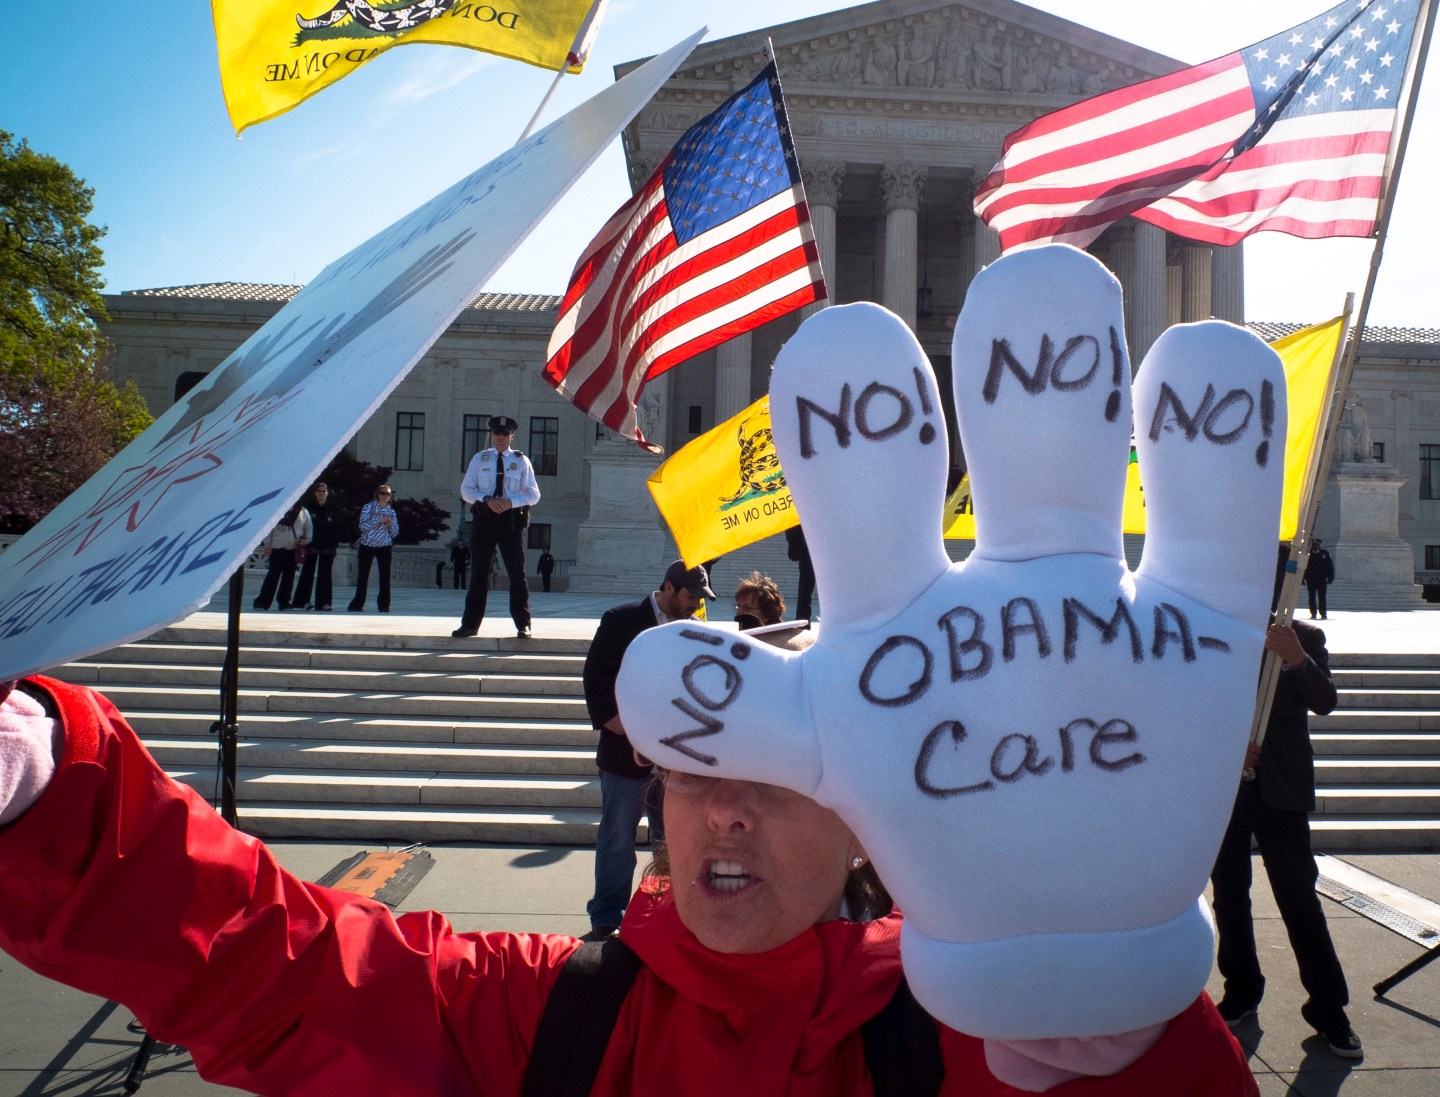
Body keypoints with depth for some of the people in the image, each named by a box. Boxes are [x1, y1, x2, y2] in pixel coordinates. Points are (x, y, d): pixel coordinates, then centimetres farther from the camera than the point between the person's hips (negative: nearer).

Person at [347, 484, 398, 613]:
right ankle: (357, 604, 8)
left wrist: (391, 525, -11)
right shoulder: (368, 507, 3)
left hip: (384, 547, 2)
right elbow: (363, 525, -10)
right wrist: (378, 521, -20)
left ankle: (384, 605, 2)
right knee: (363, 575, 1)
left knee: (385, 576, -4)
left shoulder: (391, 512, 11)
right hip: (367, 546, -2)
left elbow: (395, 533, 9)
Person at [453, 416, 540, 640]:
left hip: (511, 519, -1)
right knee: (479, 573, 6)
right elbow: (466, 489, 6)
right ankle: (470, 624, 12)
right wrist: (487, 499, -13)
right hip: (484, 518, 1)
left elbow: (533, 494, 3)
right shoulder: (479, 459, 9)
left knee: (517, 573, 1)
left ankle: (523, 625, 7)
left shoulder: (521, 461, 6)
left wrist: (511, 501, -16)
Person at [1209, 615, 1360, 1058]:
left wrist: (1297, 658, -28)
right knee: (1229, 894, 10)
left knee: (1299, 899, 0)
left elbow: (1324, 702, -11)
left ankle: (1328, 1008, 14)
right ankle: (1241, 991, 26)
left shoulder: (1304, 638, 0)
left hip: (1279, 789, -2)